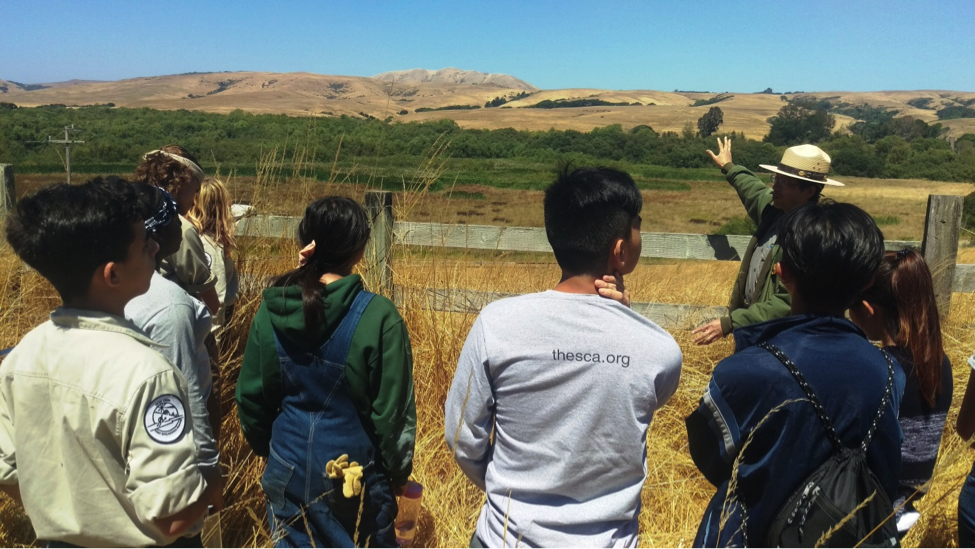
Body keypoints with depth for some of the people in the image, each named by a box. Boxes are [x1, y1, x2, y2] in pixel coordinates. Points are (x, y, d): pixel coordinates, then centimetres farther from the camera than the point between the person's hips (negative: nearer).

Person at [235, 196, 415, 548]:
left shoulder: (271, 310, -9)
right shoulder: (377, 317, -21)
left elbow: (251, 398, 1)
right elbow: (392, 410, -15)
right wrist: (399, 471, 1)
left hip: (289, 470, 4)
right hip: (354, 476, -3)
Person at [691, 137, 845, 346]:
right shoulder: (777, 208, -1)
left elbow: (788, 303, -31)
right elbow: (756, 192, 24)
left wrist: (731, 323, -33)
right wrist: (729, 167, 38)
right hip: (753, 321, 8)